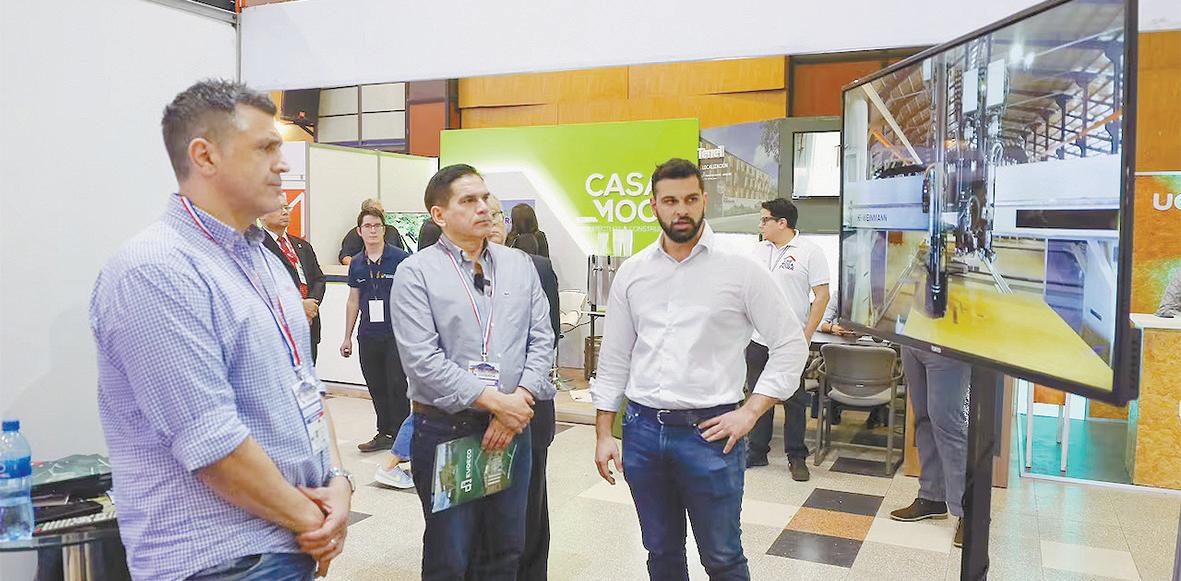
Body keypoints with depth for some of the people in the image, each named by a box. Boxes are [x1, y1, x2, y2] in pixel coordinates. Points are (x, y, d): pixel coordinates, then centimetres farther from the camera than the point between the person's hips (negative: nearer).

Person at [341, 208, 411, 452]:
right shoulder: (356, 264, 9)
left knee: (397, 386, -3)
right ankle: (385, 433, 25)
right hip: (368, 336, 5)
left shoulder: (400, 259, -5)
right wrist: (348, 337, 17)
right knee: (376, 387, 12)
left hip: (396, 334, -5)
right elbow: (353, 301, 17)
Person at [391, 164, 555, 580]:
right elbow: (423, 361, -15)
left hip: (514, 425, 4)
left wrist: (521, 399, -10)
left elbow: (541, 340, 5)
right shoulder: (416, 273, -7)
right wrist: (496, 401, -16)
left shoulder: (520, 265, 8)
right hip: (445, 431, -4)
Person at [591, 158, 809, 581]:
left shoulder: (740, 269, -5)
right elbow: (614, 358, 10)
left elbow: (791, 345, -1)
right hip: (642, 430, 3)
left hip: (709, 431, -3)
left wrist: (749, 413, -7)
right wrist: (603, 434, 8)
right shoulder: (632, 272, 5)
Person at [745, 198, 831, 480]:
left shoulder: (809, 252, -7)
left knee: (794, 401, 5)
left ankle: (797, 458, 16)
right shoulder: (760, 250, 10)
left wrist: (806, 336, -12)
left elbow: (822, 296, -8)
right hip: (757, 339, 5)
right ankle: (757, 452, 24)